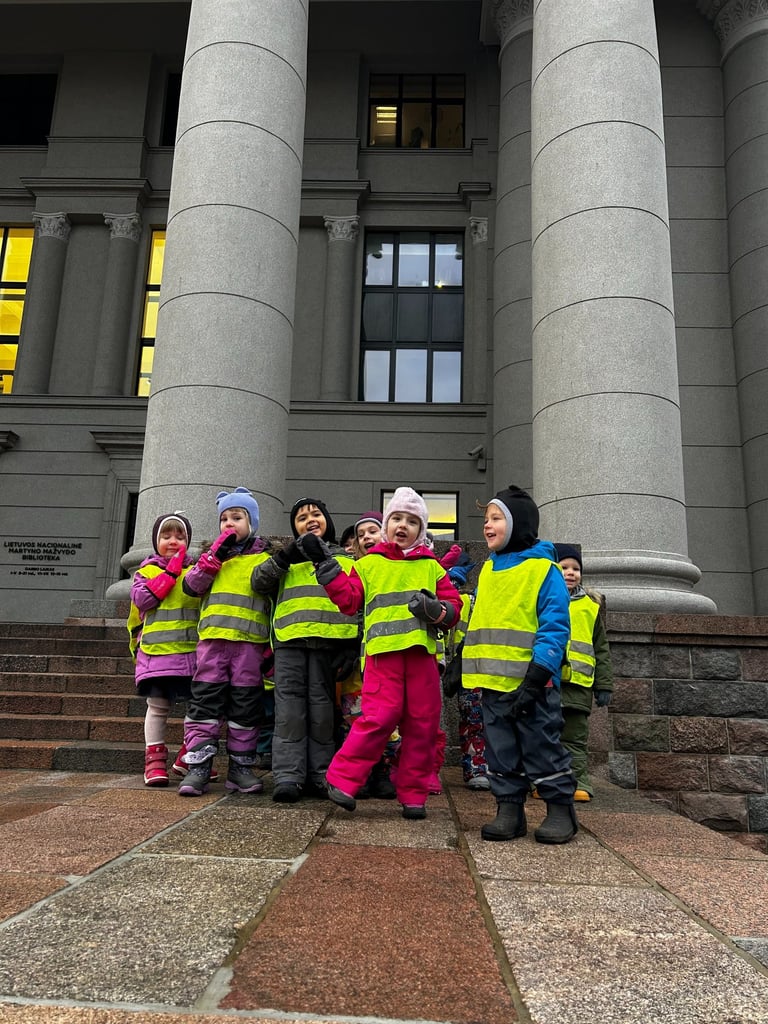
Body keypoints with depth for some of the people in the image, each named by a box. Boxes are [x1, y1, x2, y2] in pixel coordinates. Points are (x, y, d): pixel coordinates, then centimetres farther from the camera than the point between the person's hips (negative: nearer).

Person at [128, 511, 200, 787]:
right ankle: (155, 759, 11)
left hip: (192, 651, 2)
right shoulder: (147, 570, 7)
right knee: (158, 707, 4)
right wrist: (170, 572, -10)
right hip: (157, 651, -2)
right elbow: (141, 600, -9)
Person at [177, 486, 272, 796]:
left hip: (250, 642, -1)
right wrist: (217, 553, -5)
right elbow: (191, 586, 3)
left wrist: (273, 647, 2)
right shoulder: (213, 554, 16)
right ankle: (198, 766, 3)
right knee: (205, 701, -2)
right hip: (212, 639, 1)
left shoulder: (265, 558, 9)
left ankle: (241, 767, 13)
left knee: (246, 706, 4)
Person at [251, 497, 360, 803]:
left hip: (327, 643, -1)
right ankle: (288, 777, -3)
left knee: (322, 710, 2)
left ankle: (320, 776, 9)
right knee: (289, 710, -5)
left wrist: (351, 648, 2)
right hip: (289, 642, 1)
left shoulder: (345, 559, 17)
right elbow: (258, 582, 8)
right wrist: (284, 556, -6)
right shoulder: (288, 557, 22)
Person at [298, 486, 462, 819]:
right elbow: (348, 599, 6)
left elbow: (453, 604, 14)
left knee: (422, 723, 4)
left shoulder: (431, 567, 17)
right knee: (380, 716, -14)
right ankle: (342, 779, 1)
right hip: (383, 650, -3)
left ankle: (413, 794, 16)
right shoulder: (369, 564, 14)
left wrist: (437, 610, -8)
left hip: (422, 650, 3)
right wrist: (325, 565, 0)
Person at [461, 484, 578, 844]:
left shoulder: (544, 569, -7)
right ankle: (509, 808, 21)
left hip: (530, 681, -6)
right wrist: (464, 668, 14)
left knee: (541, 746, 3)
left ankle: (560, 808, 18)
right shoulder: (488, 570, 13)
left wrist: (537, 676, -20)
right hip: (493, 680, 6)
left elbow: (555, 626, -13)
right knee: (501, 748, 11)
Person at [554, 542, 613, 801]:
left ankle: (579, 783, 11)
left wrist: (604, 684, 10)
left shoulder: (591, 605, 13)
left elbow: (601, 648, 15)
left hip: (578, 683, 1)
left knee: (575, 737, 6)